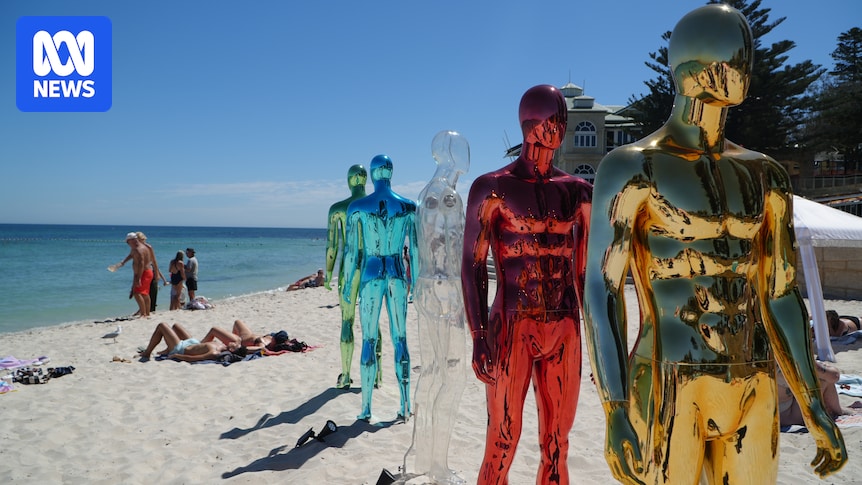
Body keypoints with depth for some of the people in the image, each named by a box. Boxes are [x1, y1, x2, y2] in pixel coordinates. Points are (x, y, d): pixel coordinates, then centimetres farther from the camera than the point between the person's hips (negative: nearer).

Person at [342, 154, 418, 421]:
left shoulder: (357, 207, -5)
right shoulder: (409, 207, 0)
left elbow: (351, 250, -4)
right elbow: (415, 249, 2)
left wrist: (347, 284, 6)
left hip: (371, 276, -2)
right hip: (397, 276, 2)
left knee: (369, 341, 5)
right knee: (400, 339, 9)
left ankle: (366, 408, 11)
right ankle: (405, 406, 14)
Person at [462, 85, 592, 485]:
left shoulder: (577, 191, 10)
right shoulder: (493, 187, -4)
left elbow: (584, 270, 13)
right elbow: (473, 265, -7)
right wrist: (479, 337, -14)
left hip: (565, 331, 5)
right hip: (512, 328, -4)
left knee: (556, 447, 12)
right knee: (501, 448, 2)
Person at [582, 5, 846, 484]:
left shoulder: (765, 177, 11)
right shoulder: (632, 167, -8)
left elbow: (781, 297, 13)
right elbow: (602, 290, -13)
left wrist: (816, 410, 13)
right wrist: (616, 413, -18)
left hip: (753, 398, 6)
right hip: (667, 396, -6)